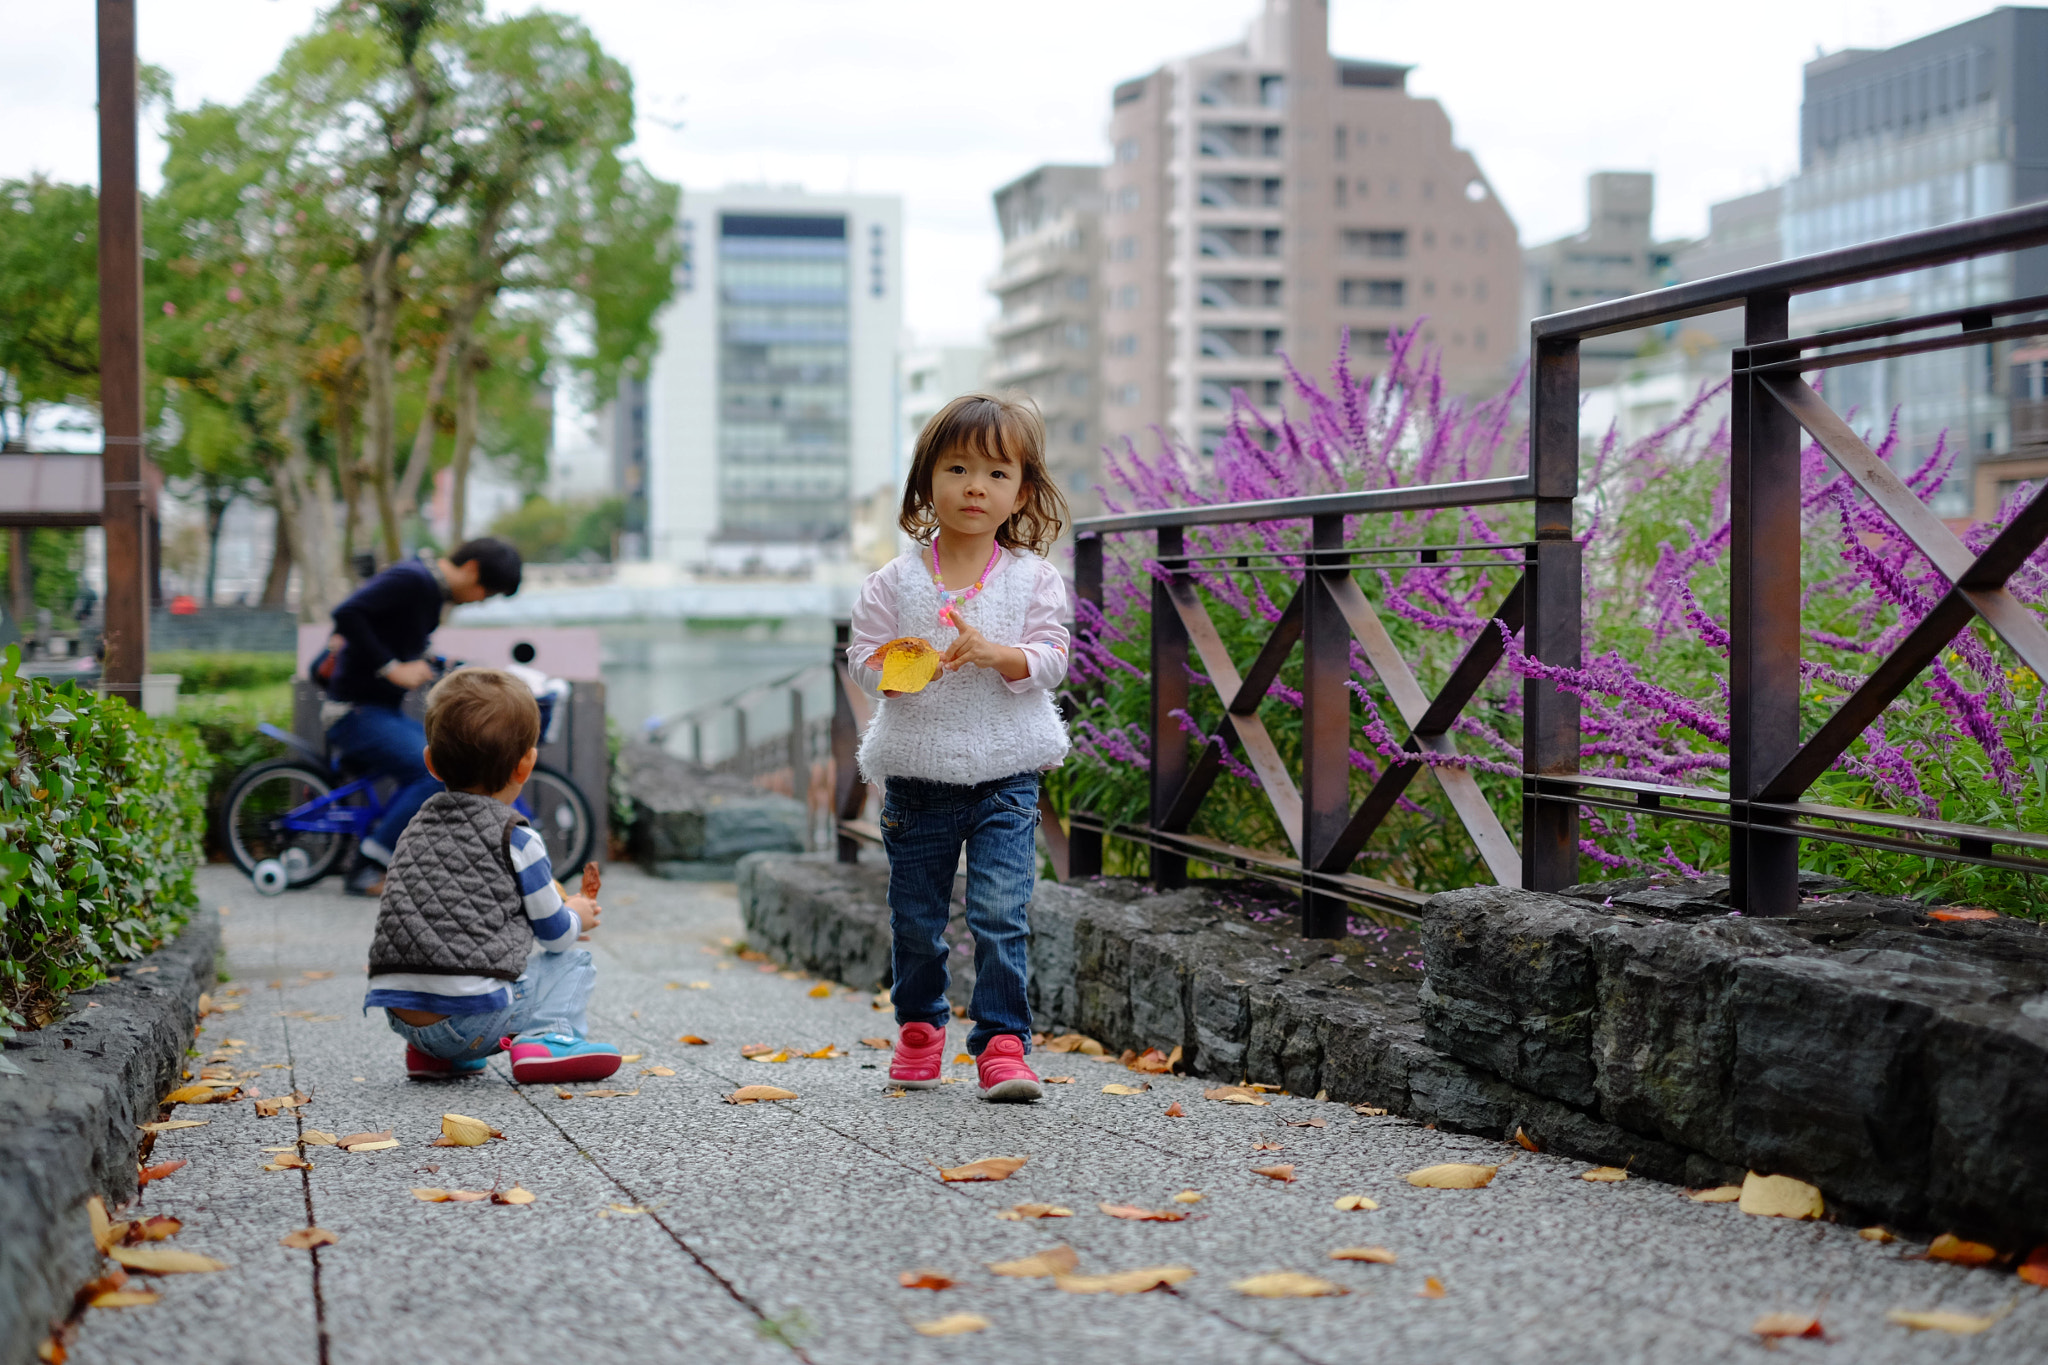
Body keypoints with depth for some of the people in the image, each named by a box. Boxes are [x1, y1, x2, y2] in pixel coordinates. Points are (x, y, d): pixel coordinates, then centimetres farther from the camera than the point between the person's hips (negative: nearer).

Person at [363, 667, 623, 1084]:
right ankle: (548, 1038, -12)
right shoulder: (515, 839, -3)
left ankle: (433, 1053, 18)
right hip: (474, 1016, -7)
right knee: (573, 961, 12)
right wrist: (577, 915, 31)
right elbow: (554, 933, 6)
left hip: (401, 1014, 7)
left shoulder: (417, 827, 17)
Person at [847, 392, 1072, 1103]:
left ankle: (1002, 1042, -2)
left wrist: (994, 653, -23)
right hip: (917, 775, 1)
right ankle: (919, 1026, 32)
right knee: (916, 918, 12)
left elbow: (1051, 660, -6)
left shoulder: (1033, 579, 0)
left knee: (1002, 915, -10)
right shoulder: (895, 581, 1)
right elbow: (861, 654, -1)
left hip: (1006, 774, -1)